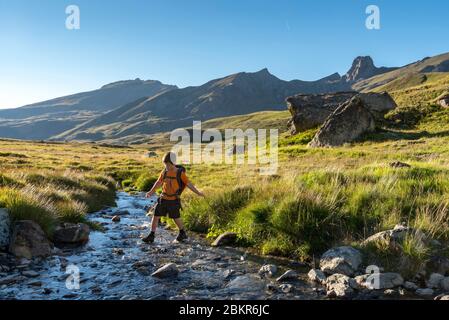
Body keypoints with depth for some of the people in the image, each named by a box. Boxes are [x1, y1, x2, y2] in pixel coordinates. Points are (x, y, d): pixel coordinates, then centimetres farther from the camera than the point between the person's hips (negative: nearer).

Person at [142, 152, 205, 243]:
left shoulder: (180, 173, -13)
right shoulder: (165, 172, -1)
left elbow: (189, 184, -13)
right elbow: (159, 182, 14)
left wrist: (198, 192, -22)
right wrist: (151, 192, 20)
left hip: (174, 200, -4)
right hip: (163, 199, 4)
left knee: (176, 218, 10)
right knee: (156, 216, 1)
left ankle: (182, 233, 34)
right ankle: (151, 236, 10)